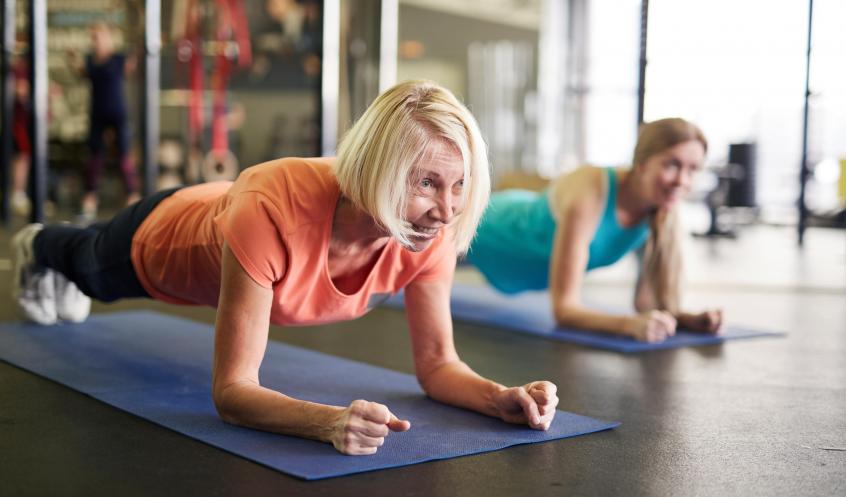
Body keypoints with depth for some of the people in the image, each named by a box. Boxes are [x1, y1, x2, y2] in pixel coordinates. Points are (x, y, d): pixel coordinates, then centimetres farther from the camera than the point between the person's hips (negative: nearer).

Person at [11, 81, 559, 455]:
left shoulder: (431, 234, -38)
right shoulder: (274, 211, -52)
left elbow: (437, 363, -26)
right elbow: (232, 391, -49)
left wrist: (500, 397, -46)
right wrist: (330, 421, -66)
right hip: (161, 240, -4)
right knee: (93, 272, 36)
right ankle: (39, 245, 72)